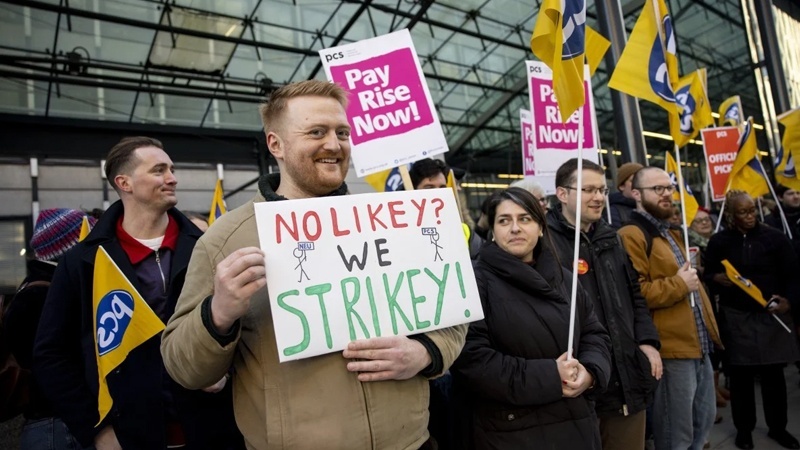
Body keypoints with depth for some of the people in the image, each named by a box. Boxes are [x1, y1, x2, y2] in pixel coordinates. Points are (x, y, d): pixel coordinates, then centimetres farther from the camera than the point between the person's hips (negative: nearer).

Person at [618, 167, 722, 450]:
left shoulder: (671, 233, 18)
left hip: (698, 345, 10)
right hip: (672, 351, -10)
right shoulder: (632, 235, -15)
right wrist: (678, 285, -19)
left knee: (704, 420, 23)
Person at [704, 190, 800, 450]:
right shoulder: (719, 241, 0)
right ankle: (744, 428, 21)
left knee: (773, 373, 8)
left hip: (771, 315, 1)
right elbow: (707, 275, 6)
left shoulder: (774, 237, 0)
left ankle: (778, 427, 27)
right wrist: (717, 279, -16)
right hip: (735, 317, 0)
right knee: (740, 375, 6)